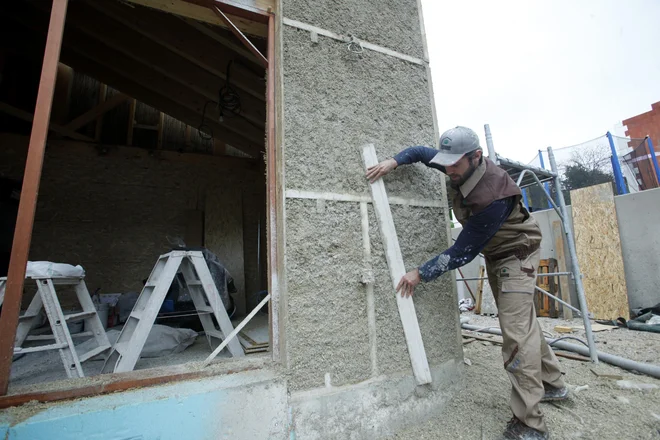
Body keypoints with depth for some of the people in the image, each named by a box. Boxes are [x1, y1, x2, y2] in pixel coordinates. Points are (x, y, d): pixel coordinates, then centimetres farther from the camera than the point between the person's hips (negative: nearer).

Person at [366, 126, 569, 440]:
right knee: (522, 320, 18)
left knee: (516, 330, -13)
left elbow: (463, 252, -32)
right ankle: (552, 385, 36)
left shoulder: (492, 197, -37)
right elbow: (422, 152, 2)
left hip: (516, 254, -8)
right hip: (493, 254, 9)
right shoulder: (463, 166, -13)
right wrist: (394, 161, -16)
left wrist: (421, 274, -28)